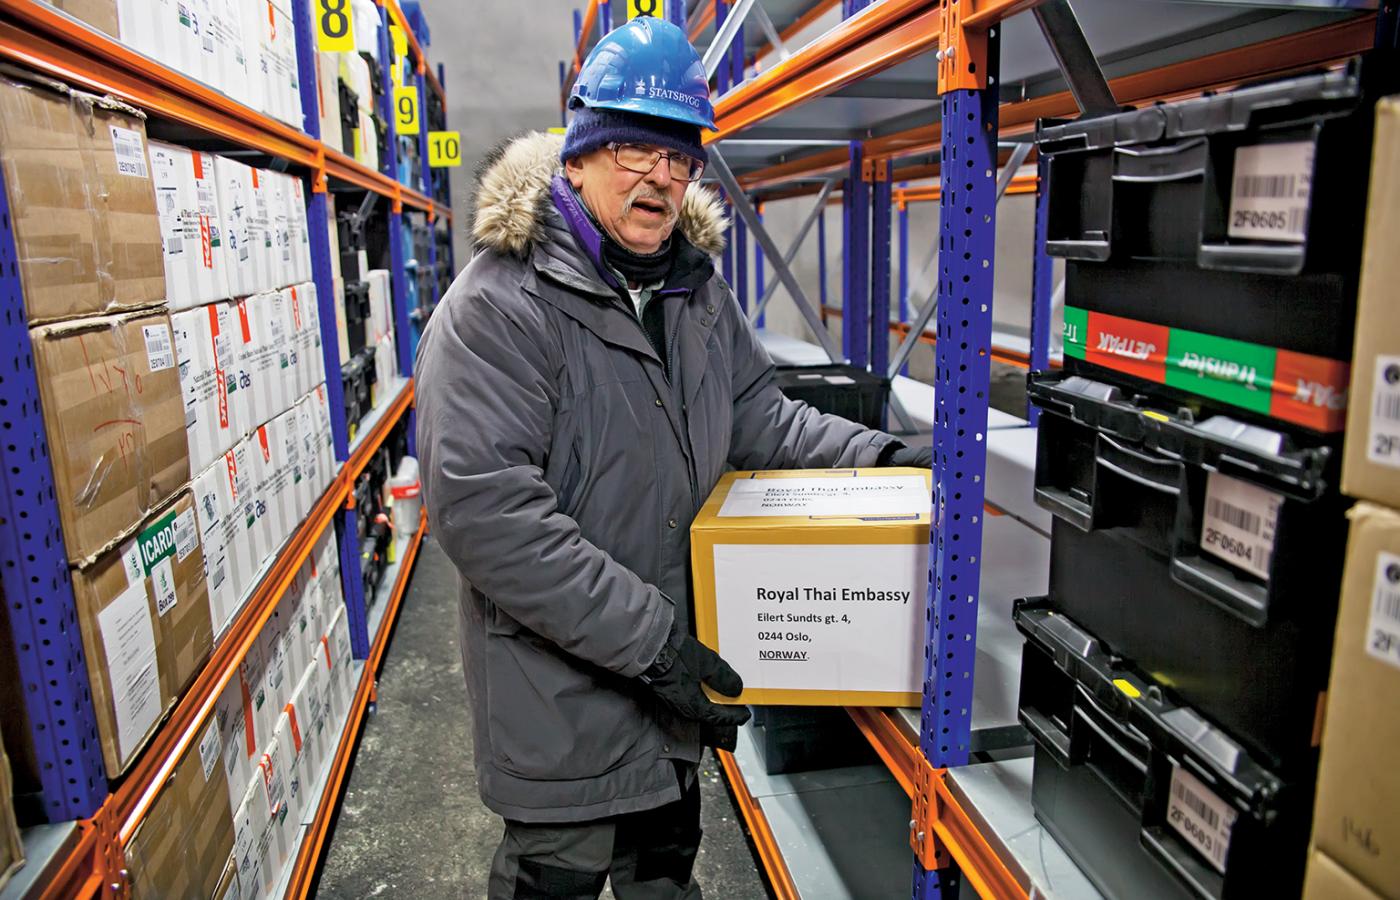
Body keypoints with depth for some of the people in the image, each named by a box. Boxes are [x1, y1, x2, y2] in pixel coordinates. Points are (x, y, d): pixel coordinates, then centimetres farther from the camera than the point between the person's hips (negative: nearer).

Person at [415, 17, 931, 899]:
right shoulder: (500, 306, -22)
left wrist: (880, 456, -4)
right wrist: (646, 638, -27)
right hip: (563, 692, -6)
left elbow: (759, 415, 11)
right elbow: (483, 509, -28)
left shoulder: (699, 289, 3)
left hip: (676, 667, 7)